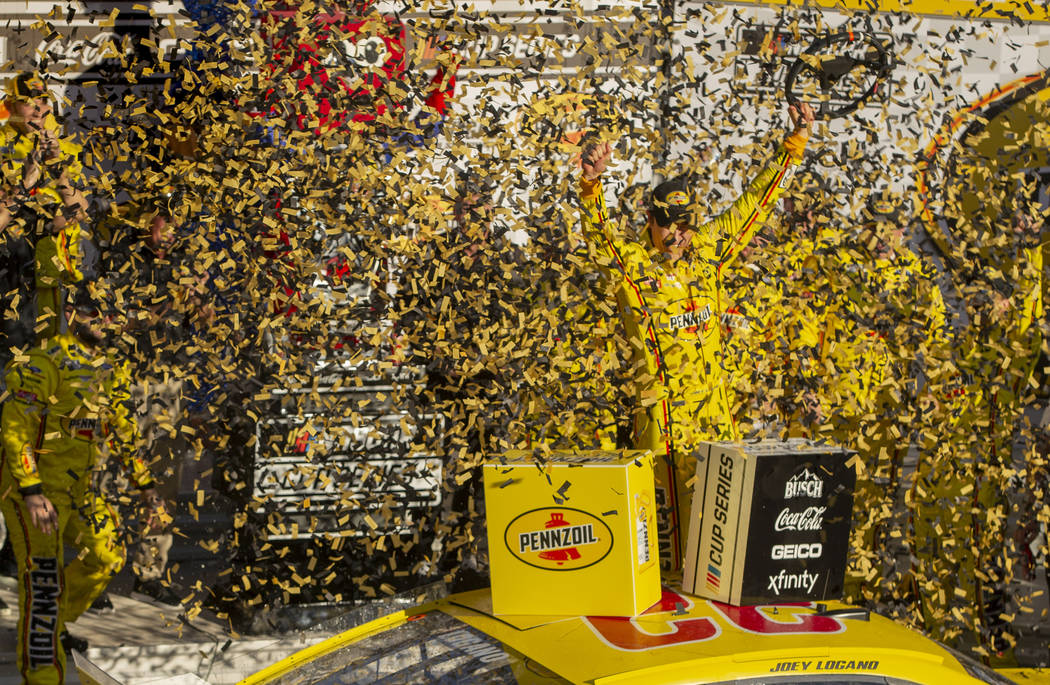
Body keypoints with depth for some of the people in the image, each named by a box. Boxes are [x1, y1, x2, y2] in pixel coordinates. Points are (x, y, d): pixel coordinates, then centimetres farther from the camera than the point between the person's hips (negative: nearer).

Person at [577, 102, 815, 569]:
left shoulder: (708, 249, 6)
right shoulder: (630, 261, -6)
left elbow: (755, 202, 12)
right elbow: (597, 234, -24)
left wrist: (795, 144, 12)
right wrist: (591, 184, -43)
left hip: (713, 400, 5)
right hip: (662, 403, -5)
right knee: (672, 497, 0)